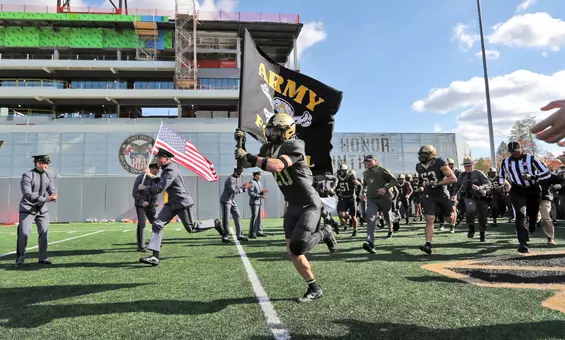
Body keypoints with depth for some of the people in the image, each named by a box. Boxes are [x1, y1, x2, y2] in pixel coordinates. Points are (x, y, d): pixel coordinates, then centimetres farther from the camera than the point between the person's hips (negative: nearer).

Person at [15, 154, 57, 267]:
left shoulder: (48, 176, 3)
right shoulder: (27, 175, -13)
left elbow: (52, 191, -5)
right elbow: (27, 194, -23)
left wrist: (53, 196, -31)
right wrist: (45, 199, -34)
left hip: (42, 208, 5)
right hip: (27, 208, -5)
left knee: (44, 232, 6)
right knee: (24, 233, -11)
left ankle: (43, 258, 18)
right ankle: (20, 258, 9)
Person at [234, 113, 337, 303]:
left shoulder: (293, 146, -19)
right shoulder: (268, 148, 5)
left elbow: (277, 166, -36)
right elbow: (248, 164, 11)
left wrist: (249, 156, -33)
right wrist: (240, 145, -3)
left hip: (309, 204, -8)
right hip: (293, 206, 8)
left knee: (297, 247, -20)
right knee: (292, 250, 4)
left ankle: (324, 233, 11)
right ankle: (314, 289, 21)